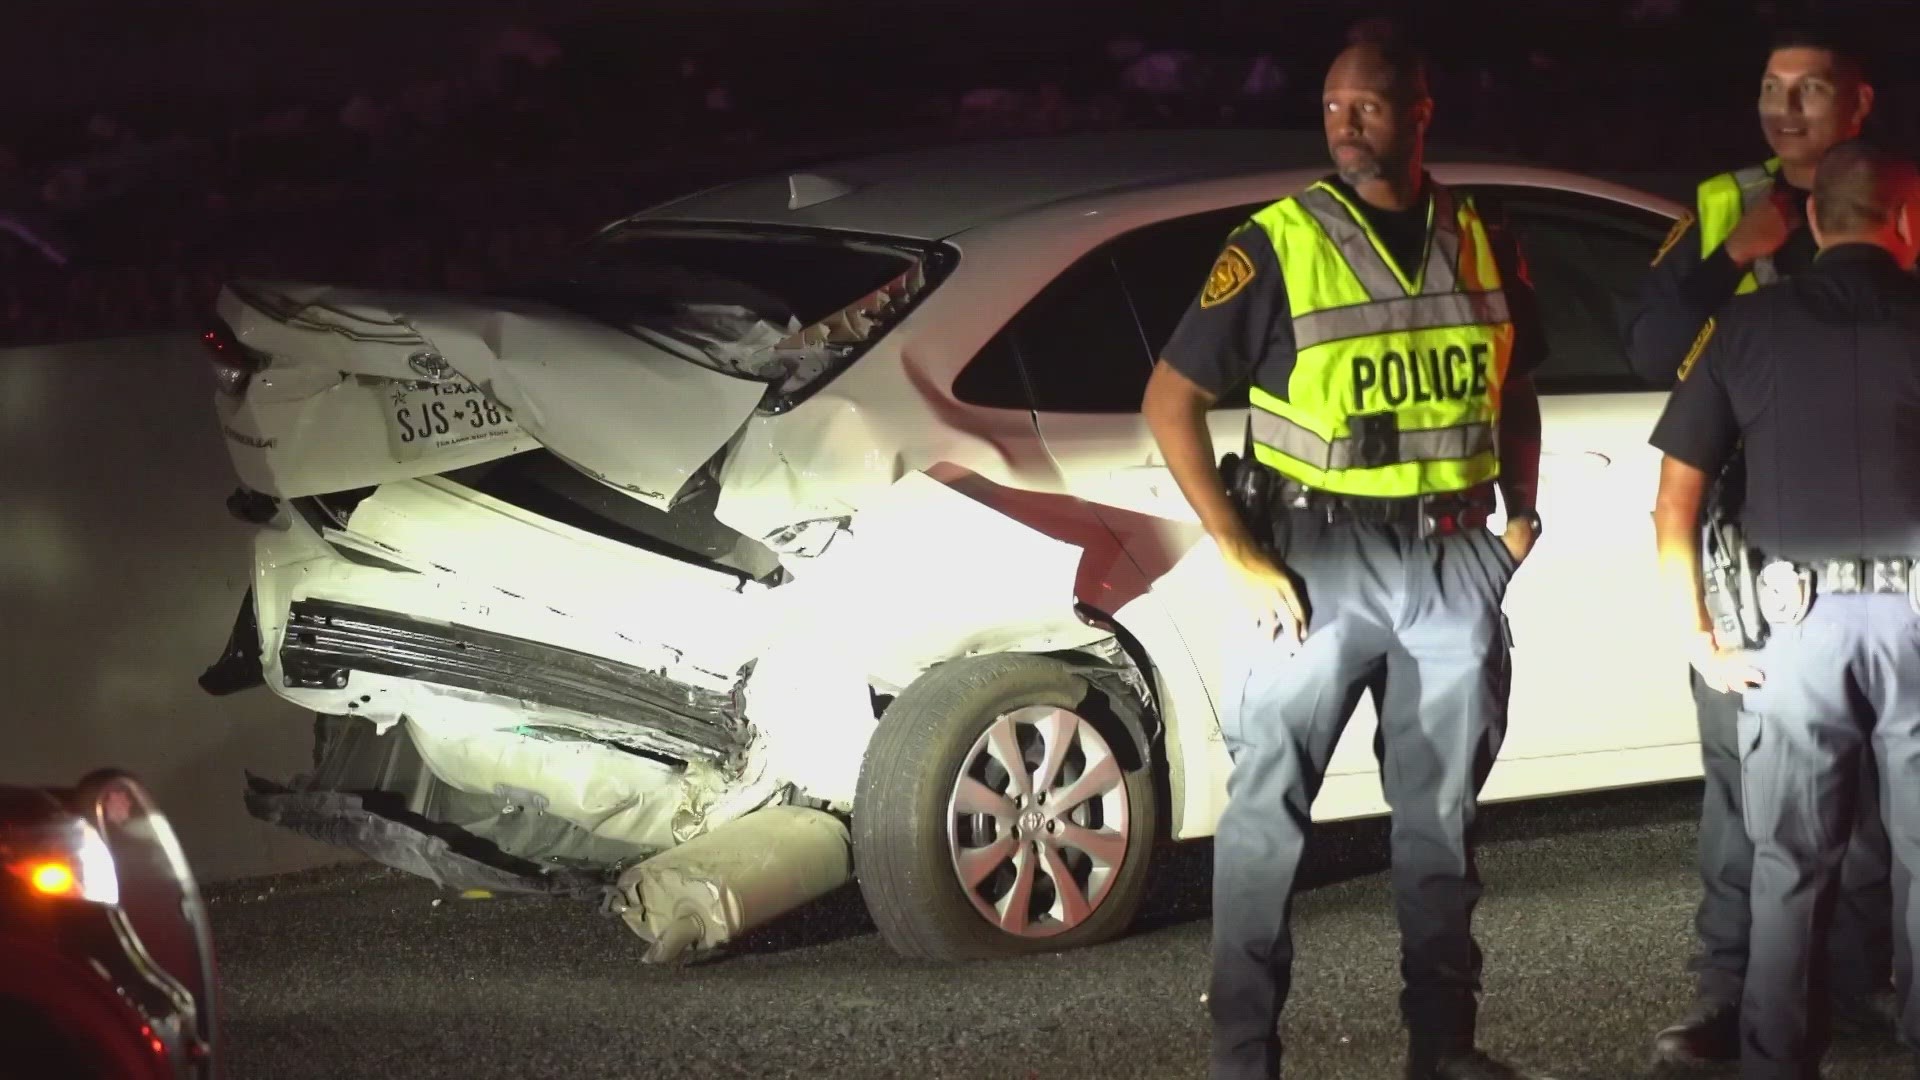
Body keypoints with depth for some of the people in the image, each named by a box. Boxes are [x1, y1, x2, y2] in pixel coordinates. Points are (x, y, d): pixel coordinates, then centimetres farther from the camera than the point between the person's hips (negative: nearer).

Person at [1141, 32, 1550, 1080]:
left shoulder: (1482, 244, 6)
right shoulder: (1276, 244, -7)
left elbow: (1516, 392, 20)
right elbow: (1170, 400, -6)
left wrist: (1522, 511, 7)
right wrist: (1241, 557, -11)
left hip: (1457, 559, 4)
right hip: (1324, 558, -4)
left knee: (1442, 811, 12)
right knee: (1266, 807, -3)